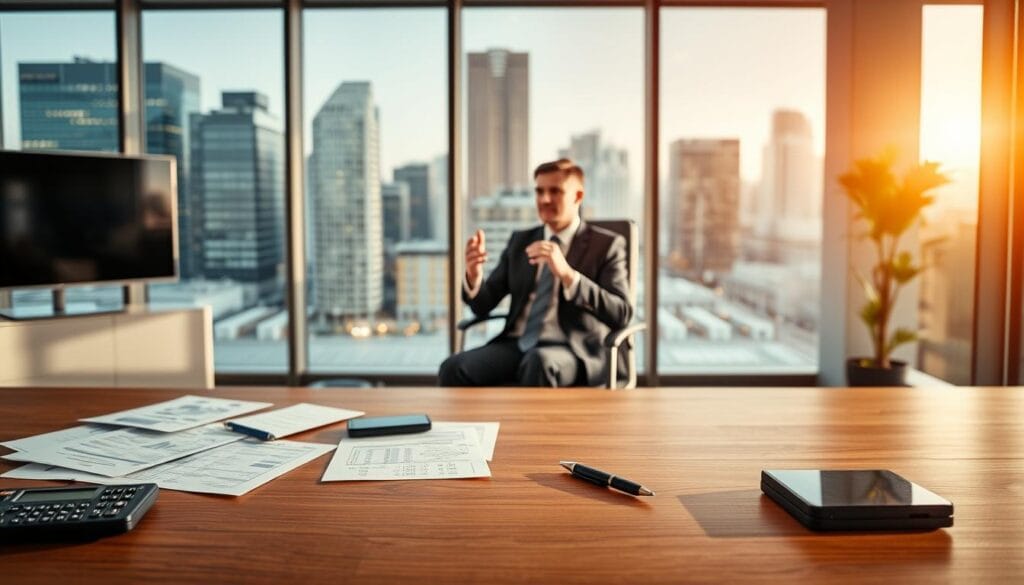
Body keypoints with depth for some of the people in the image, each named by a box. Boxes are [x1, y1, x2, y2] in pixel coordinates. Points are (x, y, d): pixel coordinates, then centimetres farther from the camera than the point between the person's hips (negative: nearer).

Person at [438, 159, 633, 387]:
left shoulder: (606, 245, 5)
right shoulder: (520, 241, 18)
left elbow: (622, 314, -8)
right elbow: (483, 305, 16)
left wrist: (567, 274, -21)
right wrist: (474, 275, -8)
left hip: (575, 349, -4)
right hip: (517, 344, 5)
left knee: (539, 363, -39)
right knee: (453, 368, -23)